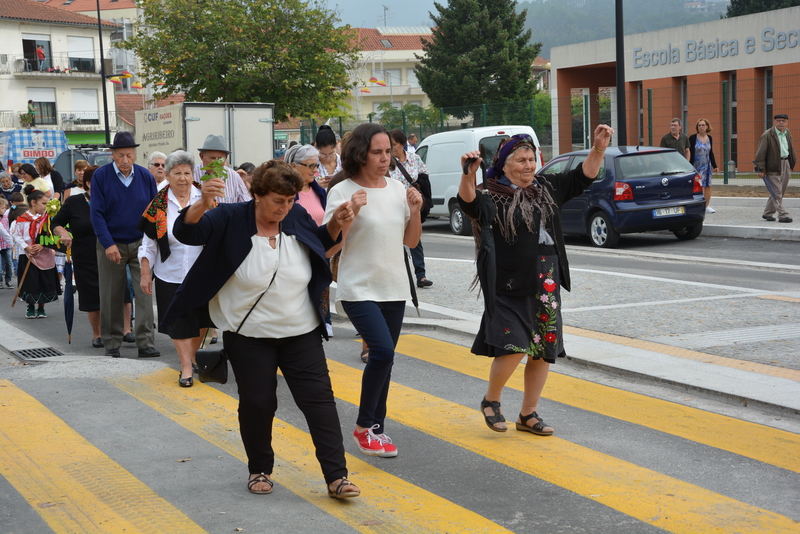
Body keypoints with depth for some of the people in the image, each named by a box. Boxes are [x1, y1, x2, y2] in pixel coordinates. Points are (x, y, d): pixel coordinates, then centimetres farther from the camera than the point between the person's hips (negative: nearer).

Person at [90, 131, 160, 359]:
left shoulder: (145, 176, -1)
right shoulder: (101, 176, -7)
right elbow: (96, 213, -9)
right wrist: (108, 244, -16)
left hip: (140, 243, 1)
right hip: (111, 245, -1)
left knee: (145, 292, -7)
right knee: (111, 297, 7)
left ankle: (146, 343, -4)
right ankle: (112, 344, 18)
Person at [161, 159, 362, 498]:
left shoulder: (297, 218, 0)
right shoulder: (231, 220, -10)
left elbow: (320, 243, 19)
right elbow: (185, 232, -20)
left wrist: (337, 225, -1)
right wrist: (202, 204, -39)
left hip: (301, 333, 3)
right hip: (249, 336, -2)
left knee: (319, 399, -2)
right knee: (257, 404, 6)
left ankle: (336, 476, 1)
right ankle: (260, 470, 28)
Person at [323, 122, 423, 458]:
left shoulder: (398, 189, 7)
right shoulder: (342, 192, -9)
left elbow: (411, 241, 11)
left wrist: (415, 212, -5)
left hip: (394, 289, 6)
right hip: (359, 289, -5)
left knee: (384, 359, 10)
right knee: (383, 351, -19)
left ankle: (376, 429, 22)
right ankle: (363, 426, -1)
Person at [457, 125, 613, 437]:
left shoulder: (547, 188, 12)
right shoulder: (491, 195, -7)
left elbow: (582, 178, 13)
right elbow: (469, 203, -27)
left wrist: (598, 149, -2)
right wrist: (469, 175, -46)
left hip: (545, 286, 6)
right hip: (508, 288, -6)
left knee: (544, 351, 8)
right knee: (513, 347, -15)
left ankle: (528, 414, 23)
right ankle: (491, 400, 13)